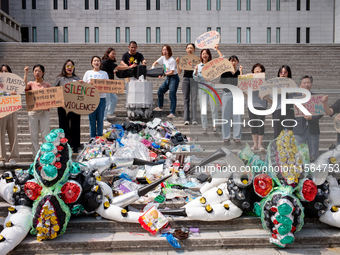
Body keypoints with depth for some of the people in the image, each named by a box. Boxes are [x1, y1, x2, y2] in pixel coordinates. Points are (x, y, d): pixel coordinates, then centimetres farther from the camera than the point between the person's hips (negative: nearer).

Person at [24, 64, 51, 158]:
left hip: (44, 111, -1)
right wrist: (26, 74, -12)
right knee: (34, 134, 3)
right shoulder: (31, 84, 10)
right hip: (32, 111, 1)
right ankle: (36, 155, 12)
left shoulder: (47, 85, 8)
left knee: (46, 134, -1)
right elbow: (24, 86, -12)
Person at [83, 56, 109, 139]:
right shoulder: (88, 73, 13)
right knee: (92, 119, 2)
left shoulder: (104, 73, 13)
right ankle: (92, 137, 13)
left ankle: (99, 137, 13)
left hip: (102, 97, 0)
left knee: (100, 118, 2)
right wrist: (88, 84, -10)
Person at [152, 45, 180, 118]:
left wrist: (163, 74, -30)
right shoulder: (163, 58, 5)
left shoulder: (172, 60, -18)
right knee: (160, 91, 13)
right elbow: (155, 62, 17)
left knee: (172, 95, -14)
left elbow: (172, 72, -22)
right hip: (168, 78, 9)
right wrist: (152, 67, -2)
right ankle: (160, 107, 34)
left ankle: (172, 113, -12)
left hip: (174, 78, -9)